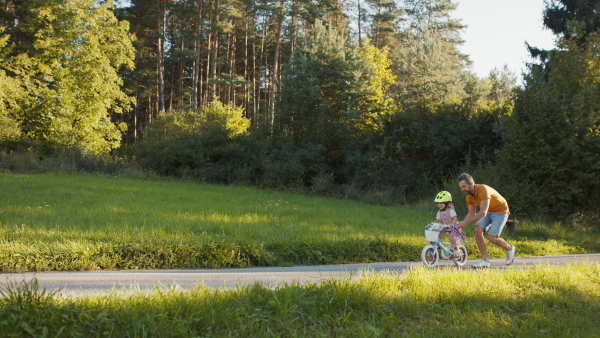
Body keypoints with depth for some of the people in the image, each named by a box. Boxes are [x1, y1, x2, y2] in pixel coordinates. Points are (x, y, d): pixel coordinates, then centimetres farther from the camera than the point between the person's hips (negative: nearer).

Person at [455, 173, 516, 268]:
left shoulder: (483, 190, -32)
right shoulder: (469, 195, -6)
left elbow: (483, 213, -39)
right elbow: (471, 213, 1)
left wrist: (466, 222, -41)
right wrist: (461, 224, -16)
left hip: (501, 211, -7)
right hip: (488, 212, 7)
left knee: (492, 237, -18)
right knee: (478, 229, -17)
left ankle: (509, 248, 15)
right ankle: (485, 261, -10)